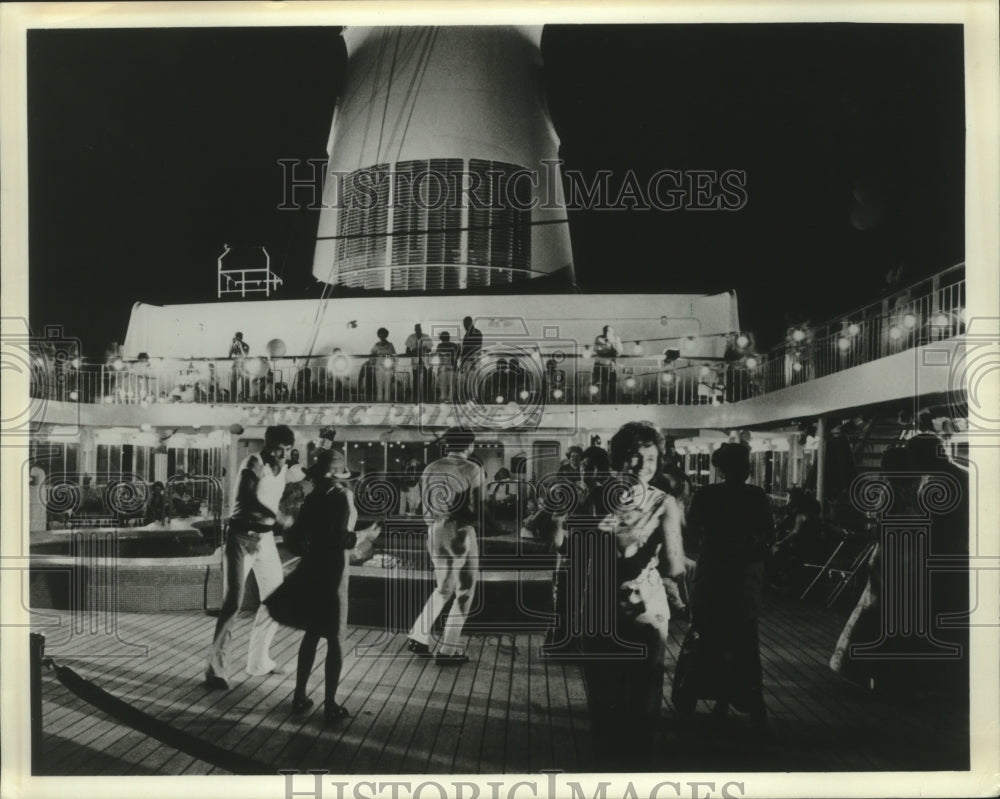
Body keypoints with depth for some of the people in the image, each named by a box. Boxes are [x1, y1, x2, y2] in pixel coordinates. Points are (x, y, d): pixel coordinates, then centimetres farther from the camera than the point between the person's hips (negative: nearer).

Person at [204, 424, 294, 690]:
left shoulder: (282, 469, 9)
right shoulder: (254, 463, -15)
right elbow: (246, 497, -33)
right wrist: (278, 516, -42)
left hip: (266, 538, 8)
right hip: (242, 537, -8)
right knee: (233, 602, -10)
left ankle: (258, 660, 26)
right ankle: (216, 669, -3)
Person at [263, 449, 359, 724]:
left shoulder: (313, 497, 5)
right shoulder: (342, 495, -12)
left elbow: (298, 533, 6)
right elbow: (342, 538, -20)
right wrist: (358, 538, -2)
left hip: (310, 568, 6)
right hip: (332, 571, -6)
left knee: (312, 632, 17)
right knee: (334, 638, 2)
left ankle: (300, 696, 21)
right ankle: (330, 705, 4)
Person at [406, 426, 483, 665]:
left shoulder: (430, 469, 6)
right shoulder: (472, 469, -9)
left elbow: (425, 507, 8)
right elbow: (476, 510, -11)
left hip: (435, 532, 6)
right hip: (461, 532, -6)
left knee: (443, 588, 22)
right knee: (463, 593, 8)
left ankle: (419, 637, 21)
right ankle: (447, 650, 8)